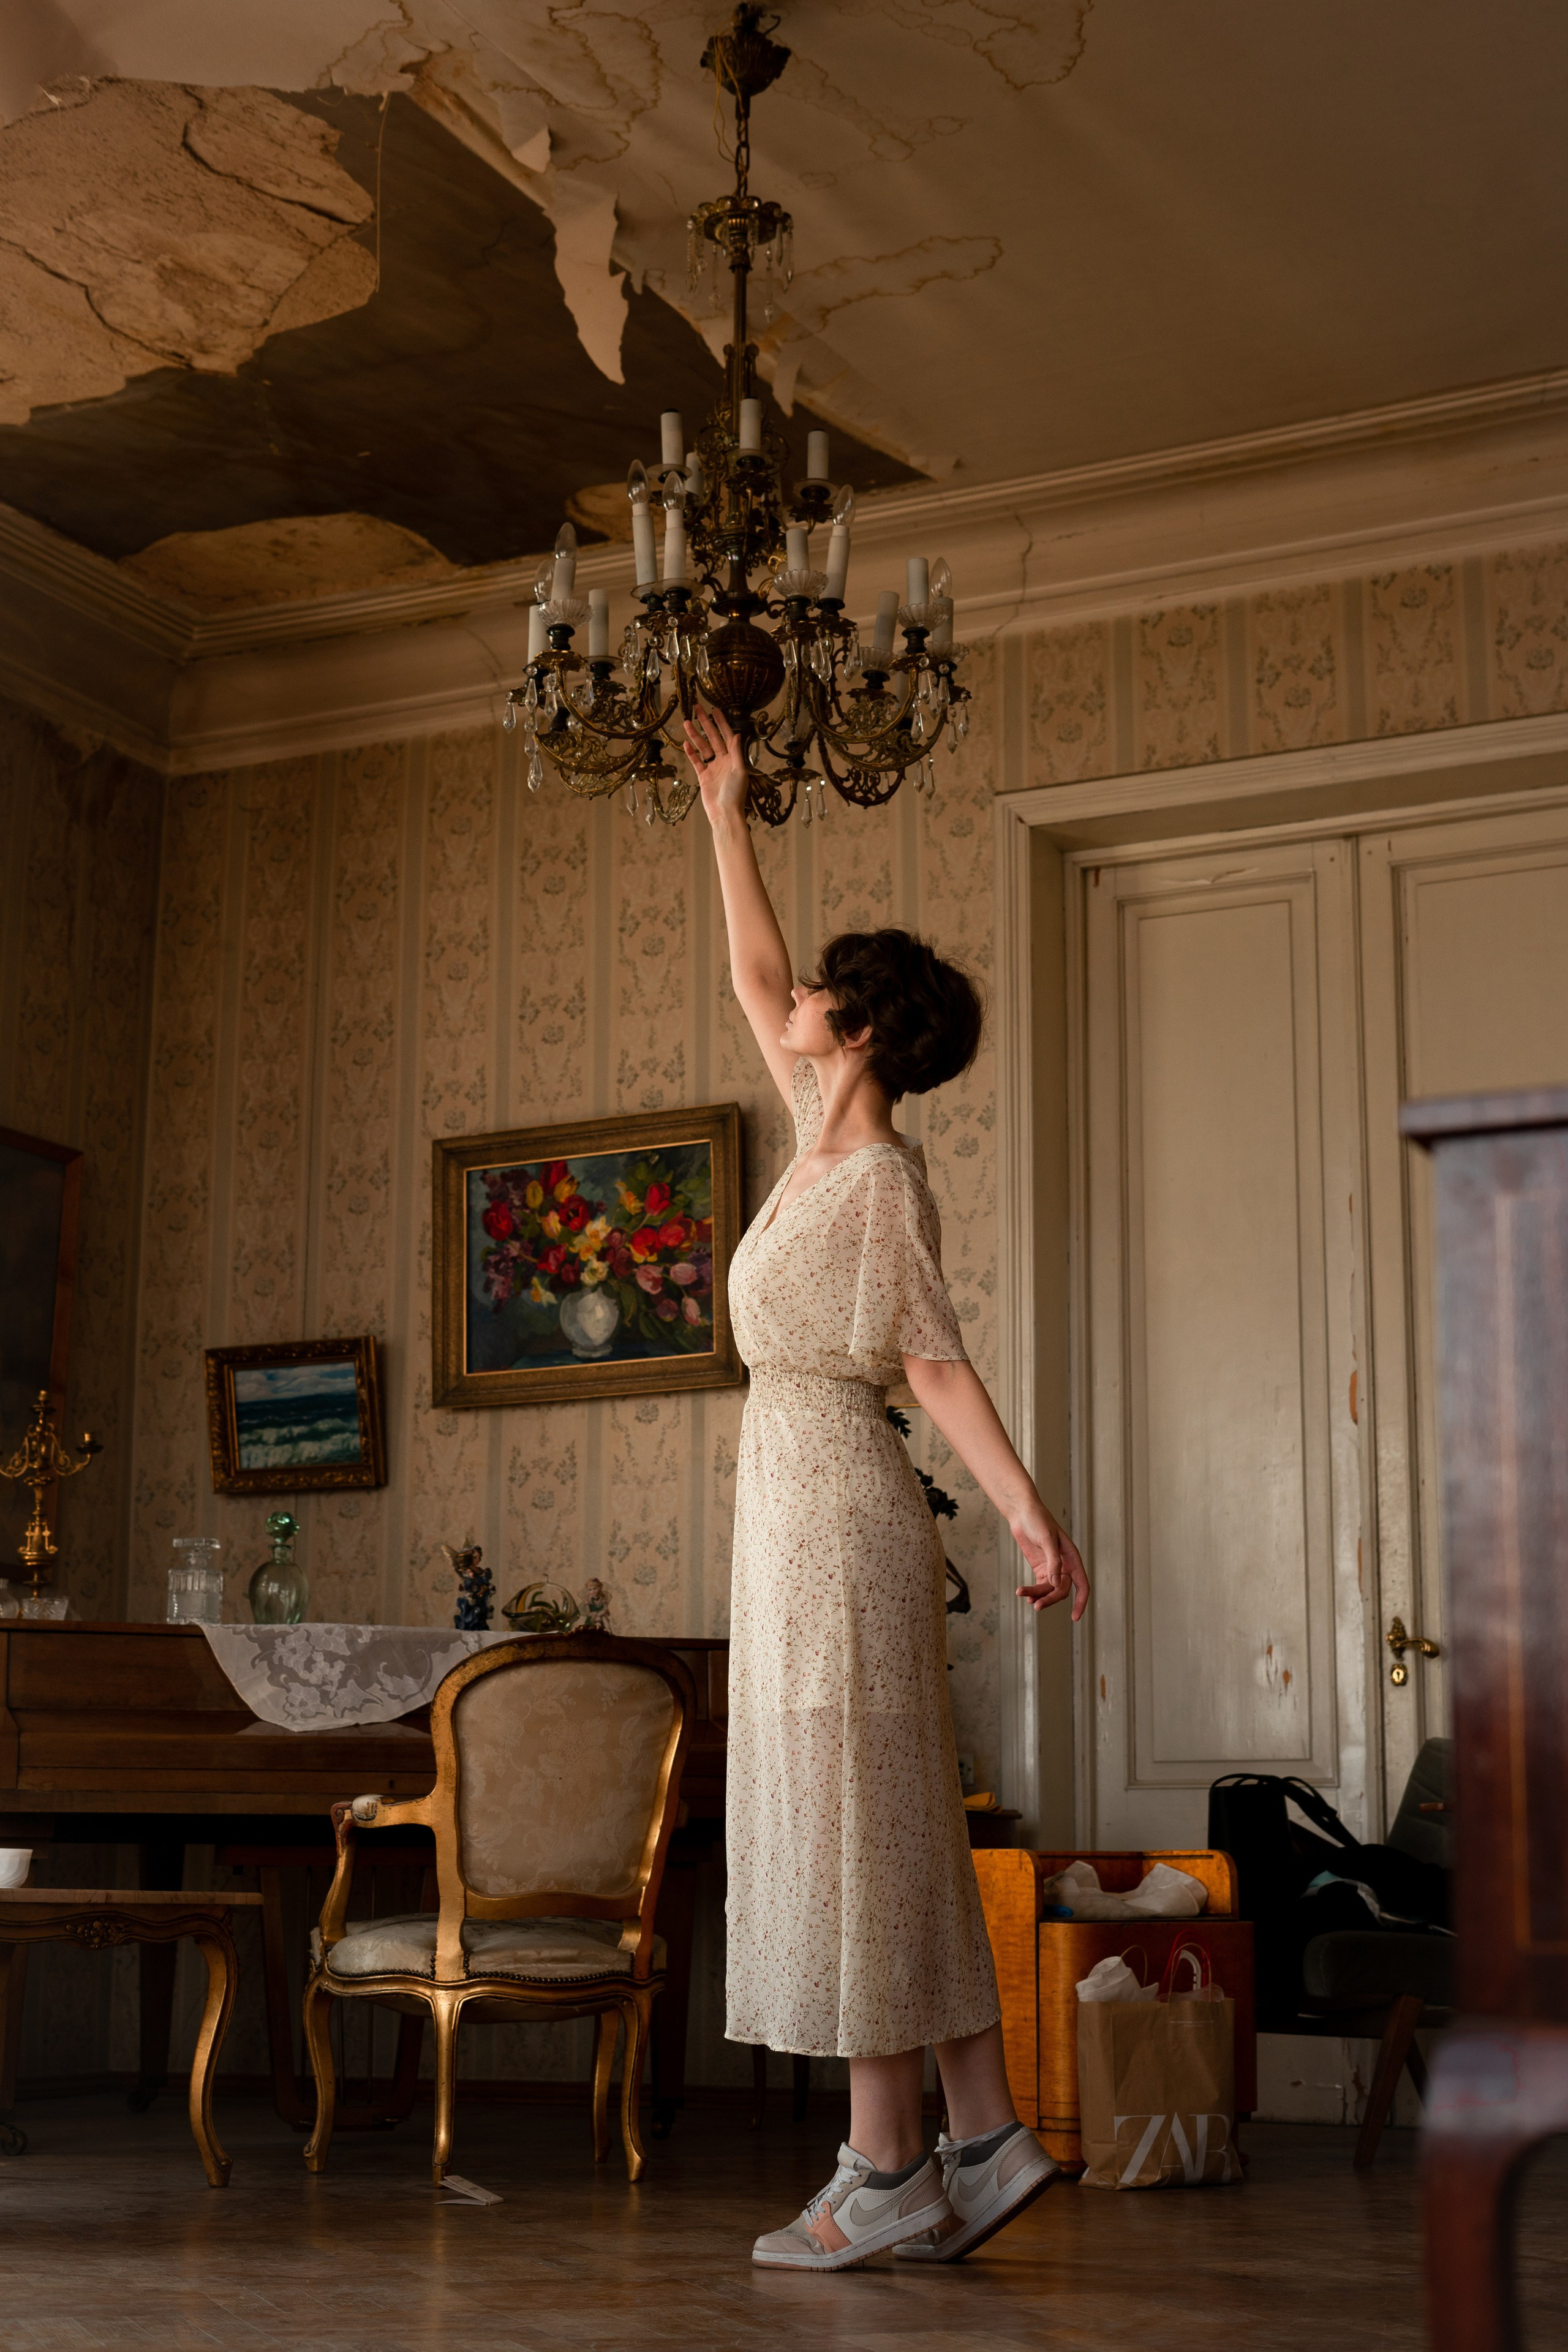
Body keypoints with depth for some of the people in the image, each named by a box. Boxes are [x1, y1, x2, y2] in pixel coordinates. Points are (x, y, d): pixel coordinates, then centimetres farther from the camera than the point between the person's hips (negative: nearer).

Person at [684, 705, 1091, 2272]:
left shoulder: (881, 1179, -11)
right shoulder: (827, 1142, 13)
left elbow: (935, 1363, -13)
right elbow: (753, 980, 24)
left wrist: (1029, 1511, -22)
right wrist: (725, 817, 27)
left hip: (834, 1506, -9)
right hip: (804, 1508, 9)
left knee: (851, 1827, -7)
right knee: (890, 1838, 8)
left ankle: (886, 2173, -2)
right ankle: (984, 2141, 12)